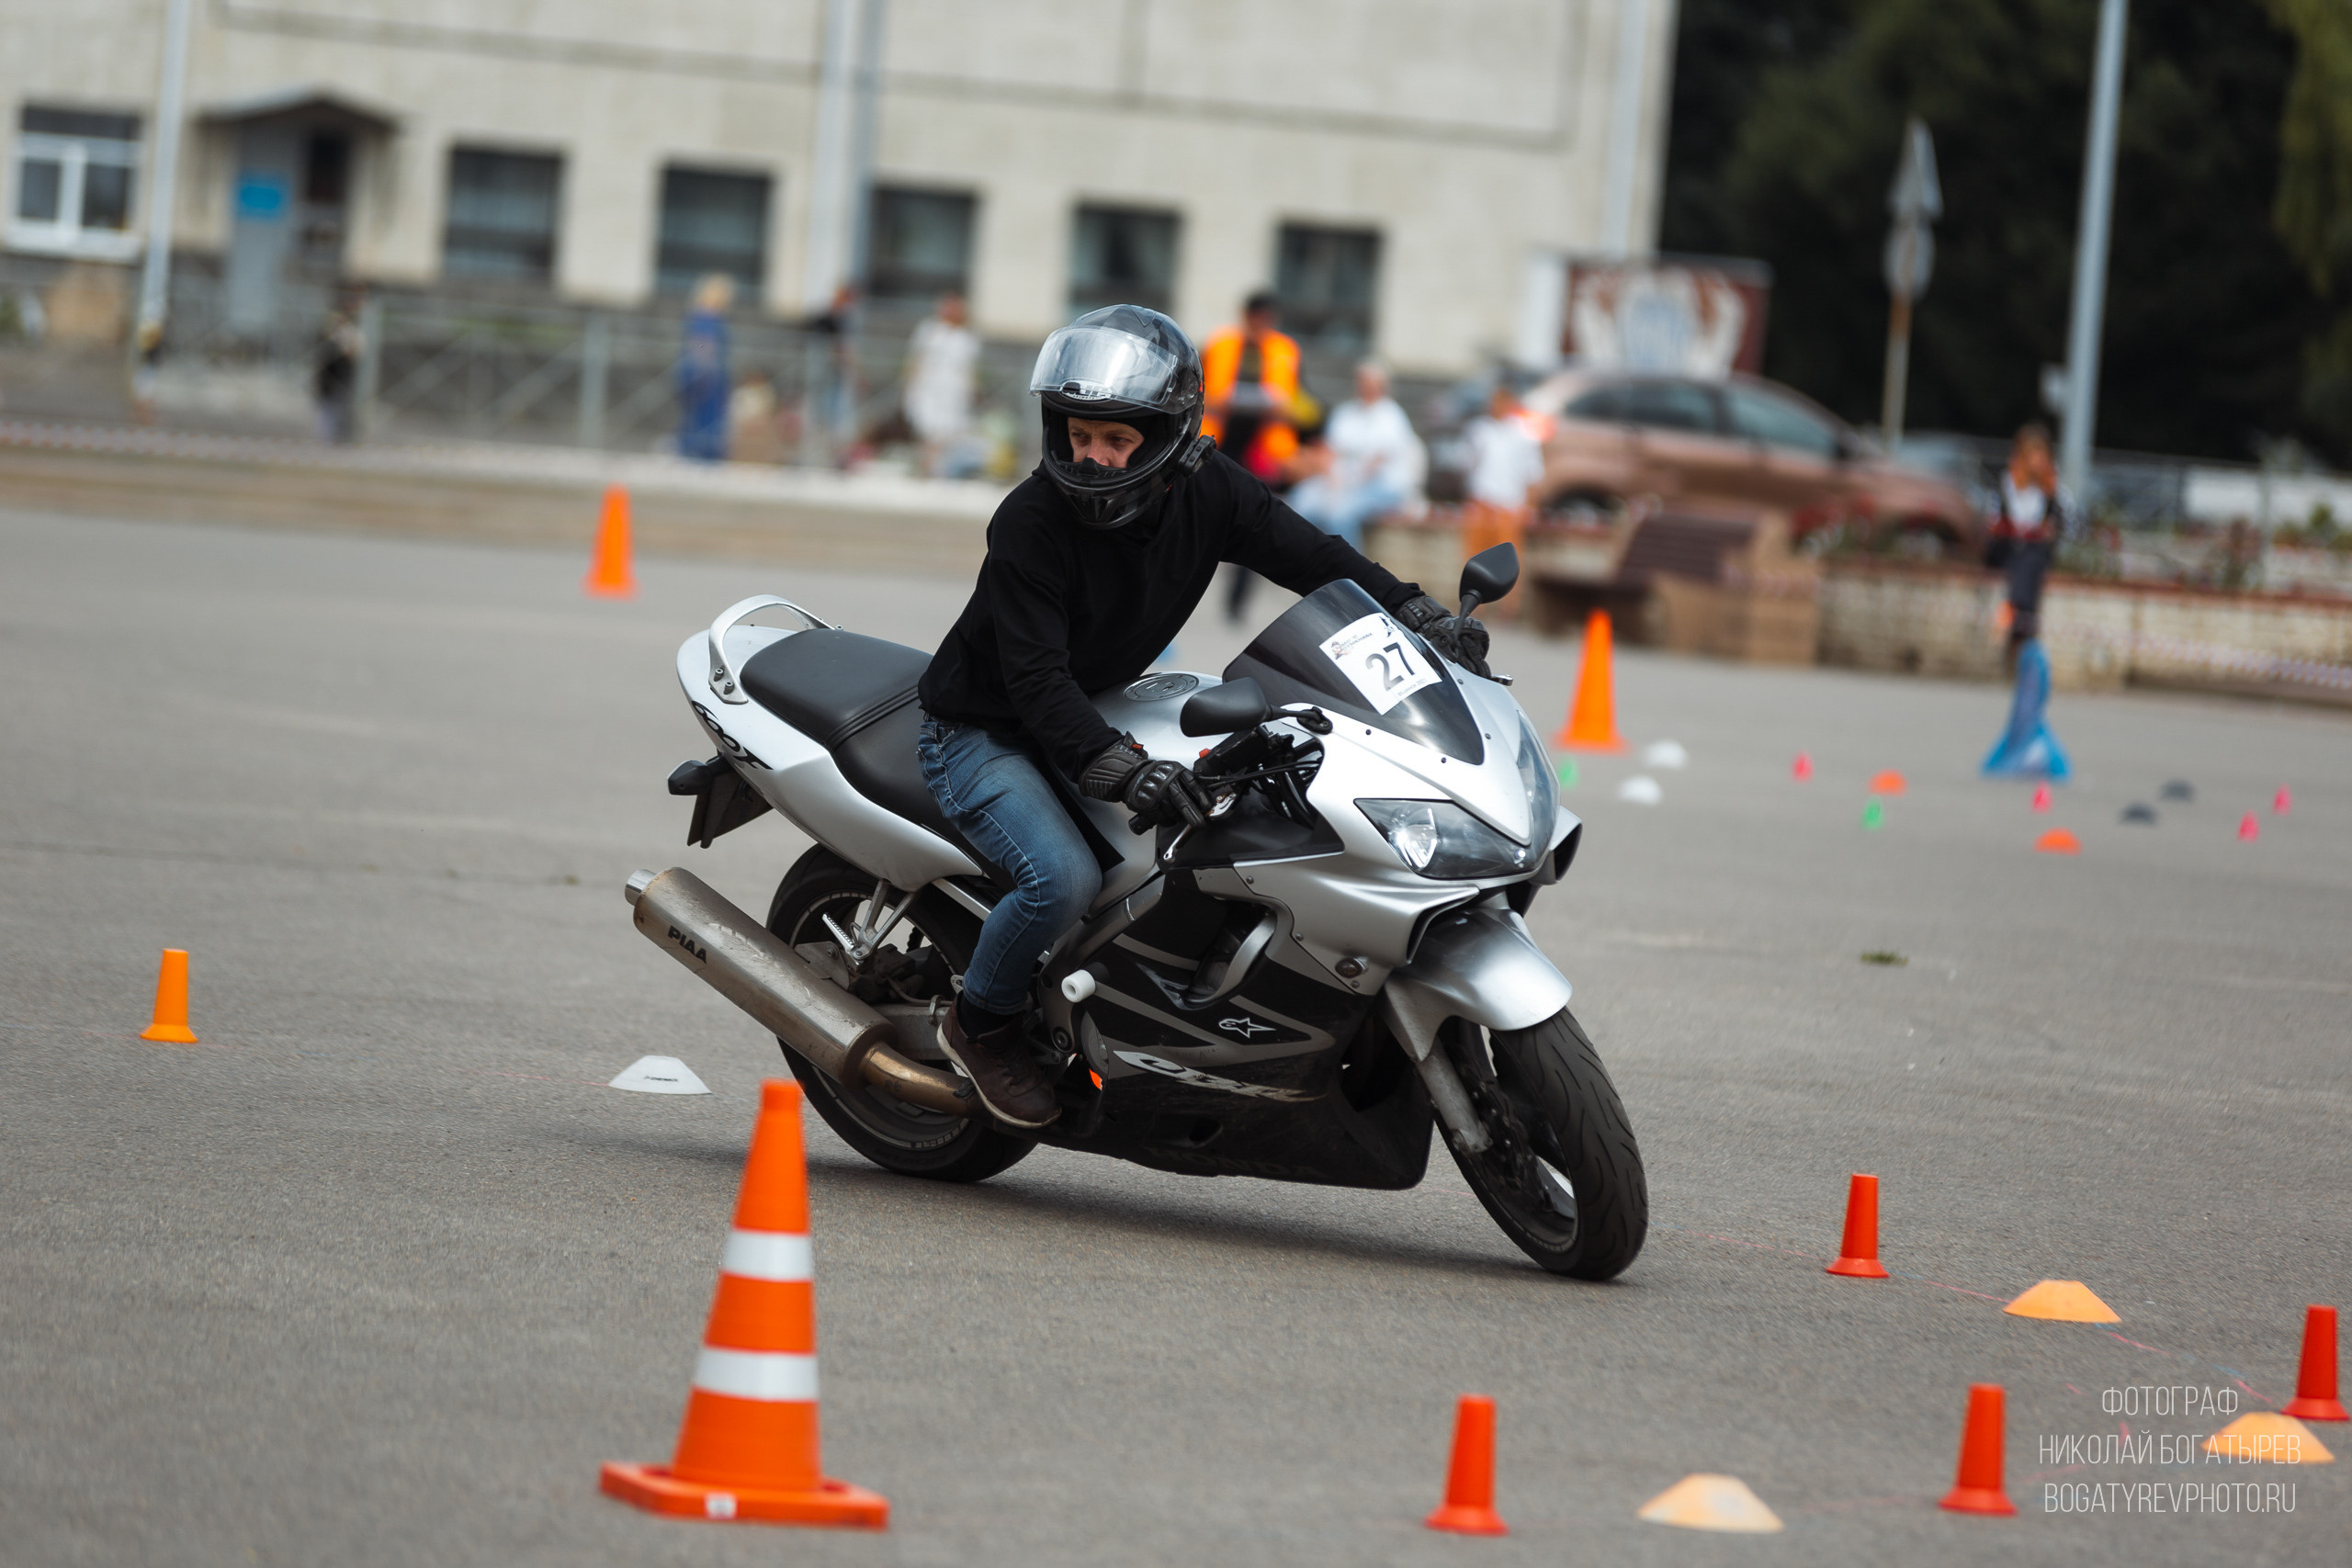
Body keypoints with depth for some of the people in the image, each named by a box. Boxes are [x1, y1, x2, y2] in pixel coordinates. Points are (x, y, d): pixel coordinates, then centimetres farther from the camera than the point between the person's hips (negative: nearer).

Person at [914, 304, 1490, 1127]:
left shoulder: (1207, 490, -11)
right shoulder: (1030, 521, -28)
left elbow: (1309, 555, -5)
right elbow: (1035, 677, -32)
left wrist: (1418, 614, -20)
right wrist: (1121, 770, -45)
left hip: (1092, 713, 7)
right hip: (980, 732, -7)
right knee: (1064, 878, -28)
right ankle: (982, 1024, -2)